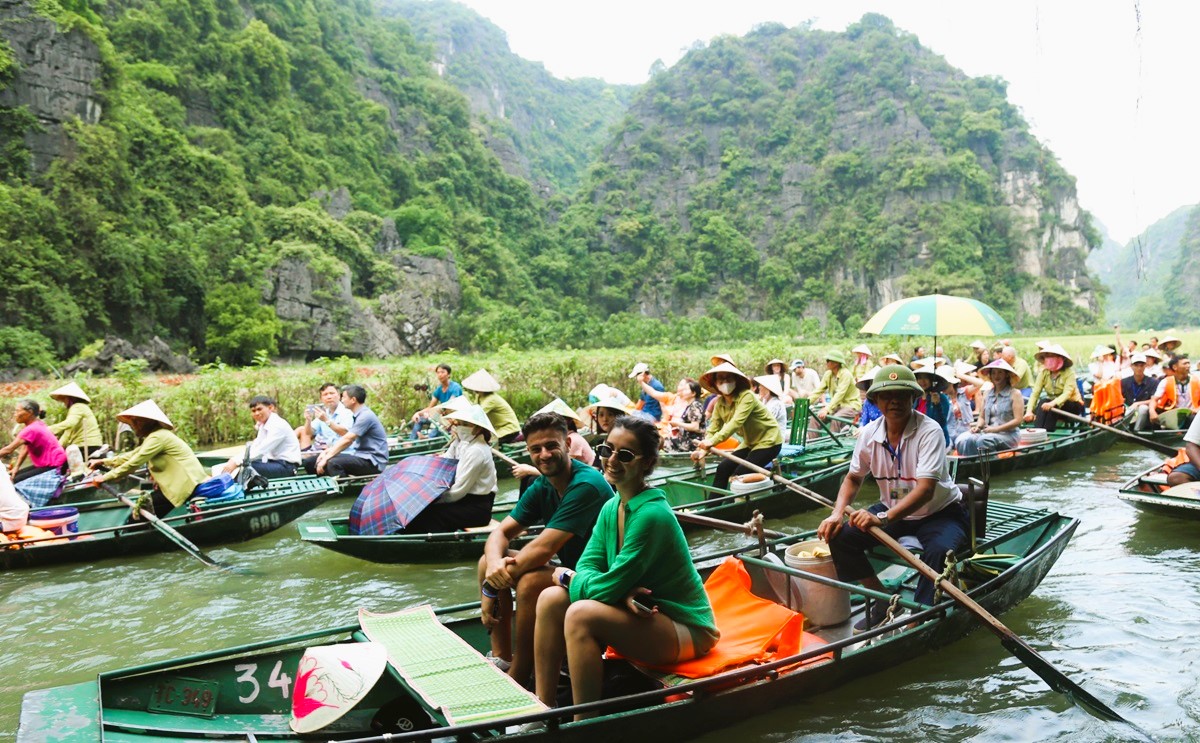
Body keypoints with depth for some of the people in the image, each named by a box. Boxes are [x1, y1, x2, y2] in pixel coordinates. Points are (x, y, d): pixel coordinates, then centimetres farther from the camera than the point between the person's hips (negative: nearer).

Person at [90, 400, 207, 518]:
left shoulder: (158, 437, -15)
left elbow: (134, 463, -16)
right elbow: (132, 456, 21)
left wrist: (105, 477, -9)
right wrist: (104, 462, 19)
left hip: (186, 483, -10)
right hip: (176, 482, 10)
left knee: (144, 511, -9)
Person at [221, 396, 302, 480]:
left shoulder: (278, 425, -15)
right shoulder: (262, 425, 13)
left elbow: (262, 450, -24)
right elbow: (254, 447, 6)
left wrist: (237, 462, -29)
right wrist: (235, 459, -11)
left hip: (287, 466, -9)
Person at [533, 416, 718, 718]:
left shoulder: (652, 515, -25)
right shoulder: (612, 507, 2)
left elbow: (608, 587, -25)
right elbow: (587, 567, 0)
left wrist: (567, 577, -6)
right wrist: (621, 592, -21)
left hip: (686, 630, -8)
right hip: (643, 611, 8)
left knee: (581, 614, -28)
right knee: (551, 599, -8)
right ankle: (544, 708, 1)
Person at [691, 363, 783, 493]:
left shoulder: (746, 396, -25)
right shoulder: (719, 403, -3)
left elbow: (736, 422, -37)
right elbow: (713, 428, -7)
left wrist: (712, 441, -47)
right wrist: (703, 450, -26)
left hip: (768, 441, -7)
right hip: (750, 443, 7)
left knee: (739, 475, -16)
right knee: (723, 468, -5)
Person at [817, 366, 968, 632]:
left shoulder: (929, 431, -23)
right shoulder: (869, 434, -8)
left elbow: (925, 489, -33)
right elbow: (853, 478, 5)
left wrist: (883, 518, -46)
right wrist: (837, 514, -14)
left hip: (938, 512, -5)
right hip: (893, 510, 5)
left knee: (940, 551, -36)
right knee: (840, 537, -14)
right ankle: (884, 602, 3)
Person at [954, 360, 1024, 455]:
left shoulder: (1015, 393, 1)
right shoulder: (987, 393, 18)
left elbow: (1017, 420, -7)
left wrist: (996, 429, -15)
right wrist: (978, 426, -2)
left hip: (1009, 434, -5)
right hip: (987, 432, 5)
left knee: (983, 440, -37)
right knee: (962, 440, -26)